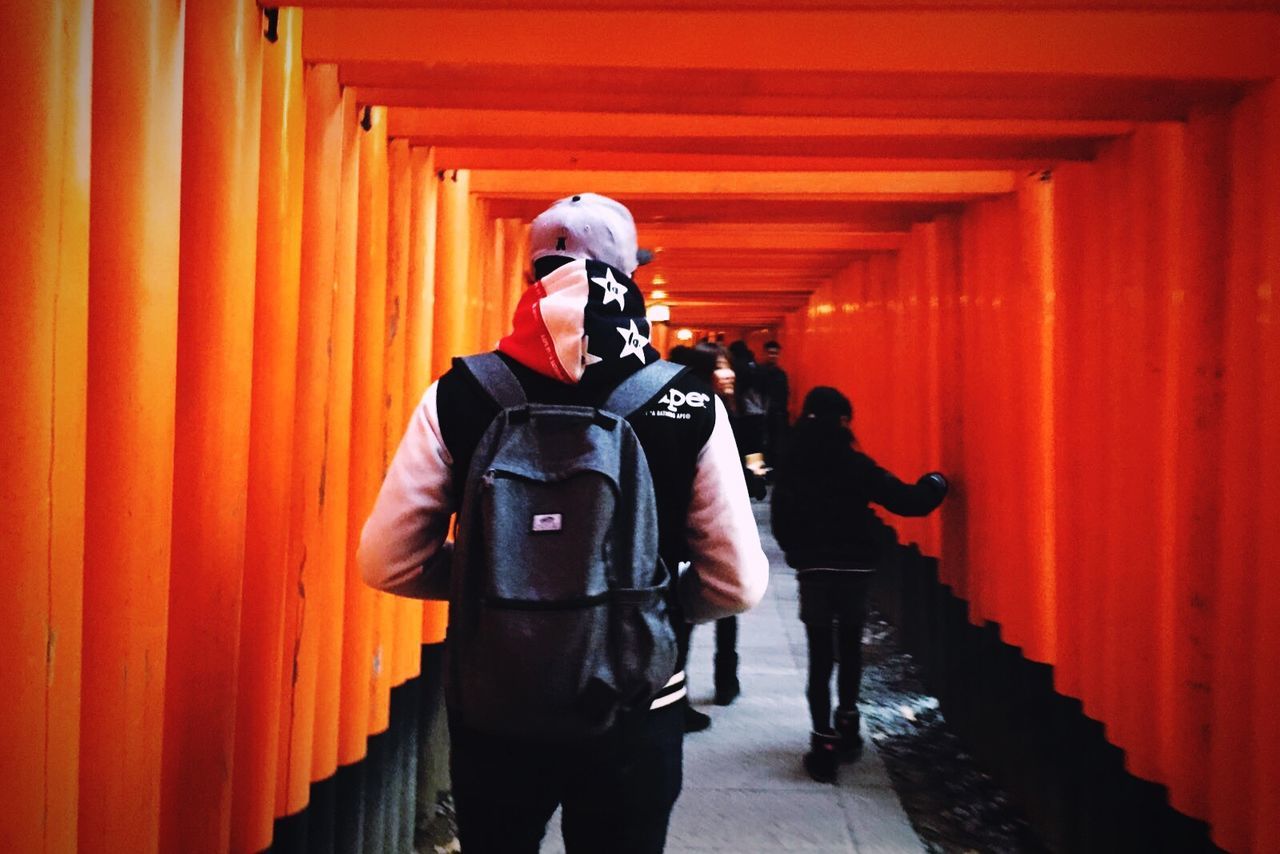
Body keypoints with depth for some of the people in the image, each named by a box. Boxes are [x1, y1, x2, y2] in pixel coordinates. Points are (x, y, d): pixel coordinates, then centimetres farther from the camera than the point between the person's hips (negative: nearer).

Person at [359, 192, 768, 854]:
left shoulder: (460, 396, -8)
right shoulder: (691, 408, -9)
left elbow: (386, 562, -6)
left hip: (492, 706, 1)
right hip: (635, 713, 0)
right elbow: (738, 584, -9)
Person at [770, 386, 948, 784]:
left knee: (820, 656, 3)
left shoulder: (790, 468, -3)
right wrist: (934, 485, 9)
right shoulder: (854, 463, -8)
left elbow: (780, 524, 1)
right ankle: (847, 727, 31)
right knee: (850, 650, 19)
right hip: (854, 568, 0)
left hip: (813, 570, 0)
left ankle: (824, 743, -1)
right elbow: (902, 499, -10)